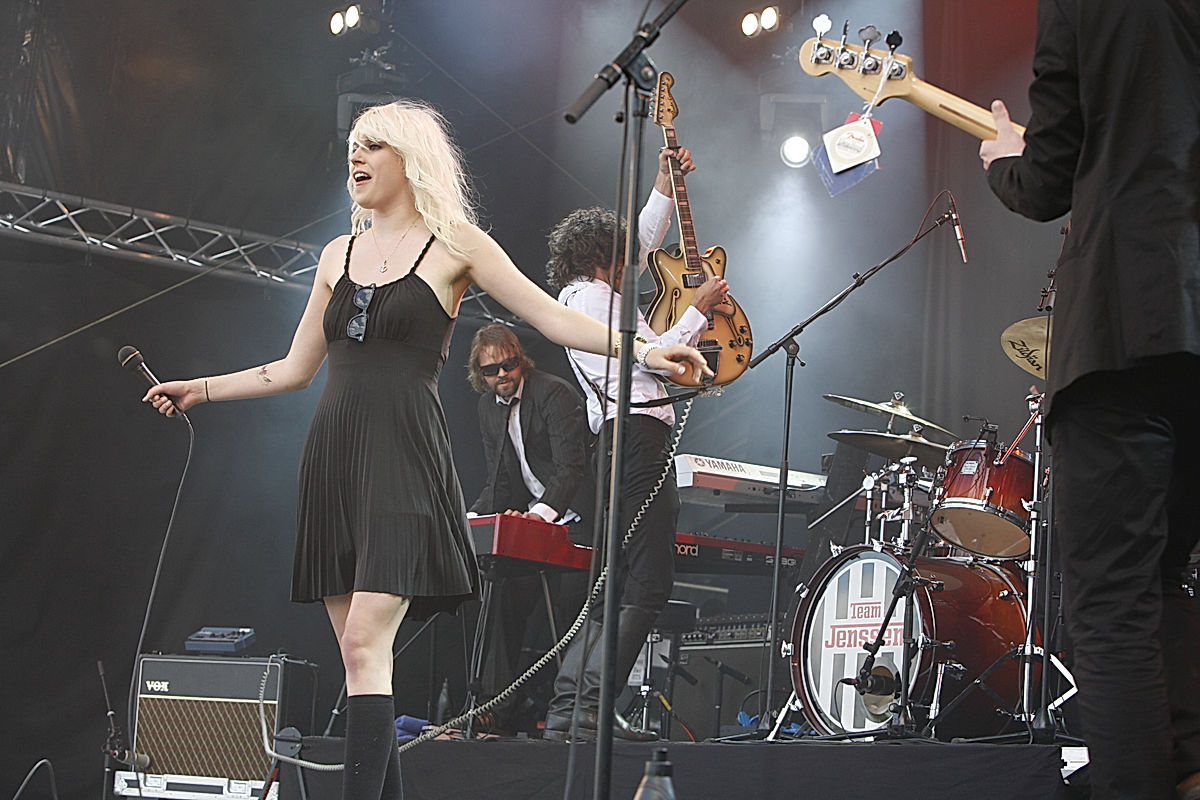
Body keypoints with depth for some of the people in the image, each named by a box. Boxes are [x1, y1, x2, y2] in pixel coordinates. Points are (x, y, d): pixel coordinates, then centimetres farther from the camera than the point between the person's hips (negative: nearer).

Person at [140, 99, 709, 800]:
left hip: (403, 454, -6)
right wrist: (199, 390, 22)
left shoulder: (452, 243, 3)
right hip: (334, 454, 6)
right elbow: (296, 368, 24)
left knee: (366, 643, -18)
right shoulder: (341, 255, 19)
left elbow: (554, 317, -2)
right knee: (359, 656, 3)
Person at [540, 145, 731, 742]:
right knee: (649, 586, -14)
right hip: (637, 435, -11)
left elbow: (643, 240, 36)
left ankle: (565, 712, 4)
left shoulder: (589, 292, 23)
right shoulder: (593, 300, -6)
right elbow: (652, 357, -11)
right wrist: (699, 310, -1)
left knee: (614, 589, 9)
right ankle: (591, 711, -21)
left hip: (617, 442, 11)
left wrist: (665, 183, 31)